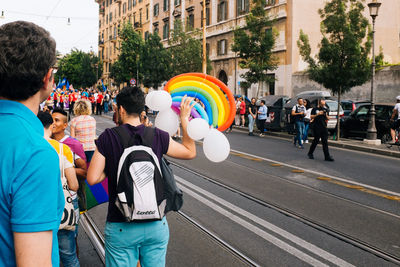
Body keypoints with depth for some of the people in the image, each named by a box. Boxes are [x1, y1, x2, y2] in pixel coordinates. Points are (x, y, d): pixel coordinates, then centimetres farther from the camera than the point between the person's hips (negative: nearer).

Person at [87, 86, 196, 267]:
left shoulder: (108, 137, -9)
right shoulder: (158, 136, -4)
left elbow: (92, 179, -10)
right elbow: (190, 152, 12)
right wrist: (185, 119, 19)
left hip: (121, 227, -2)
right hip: (156, 225, 2)